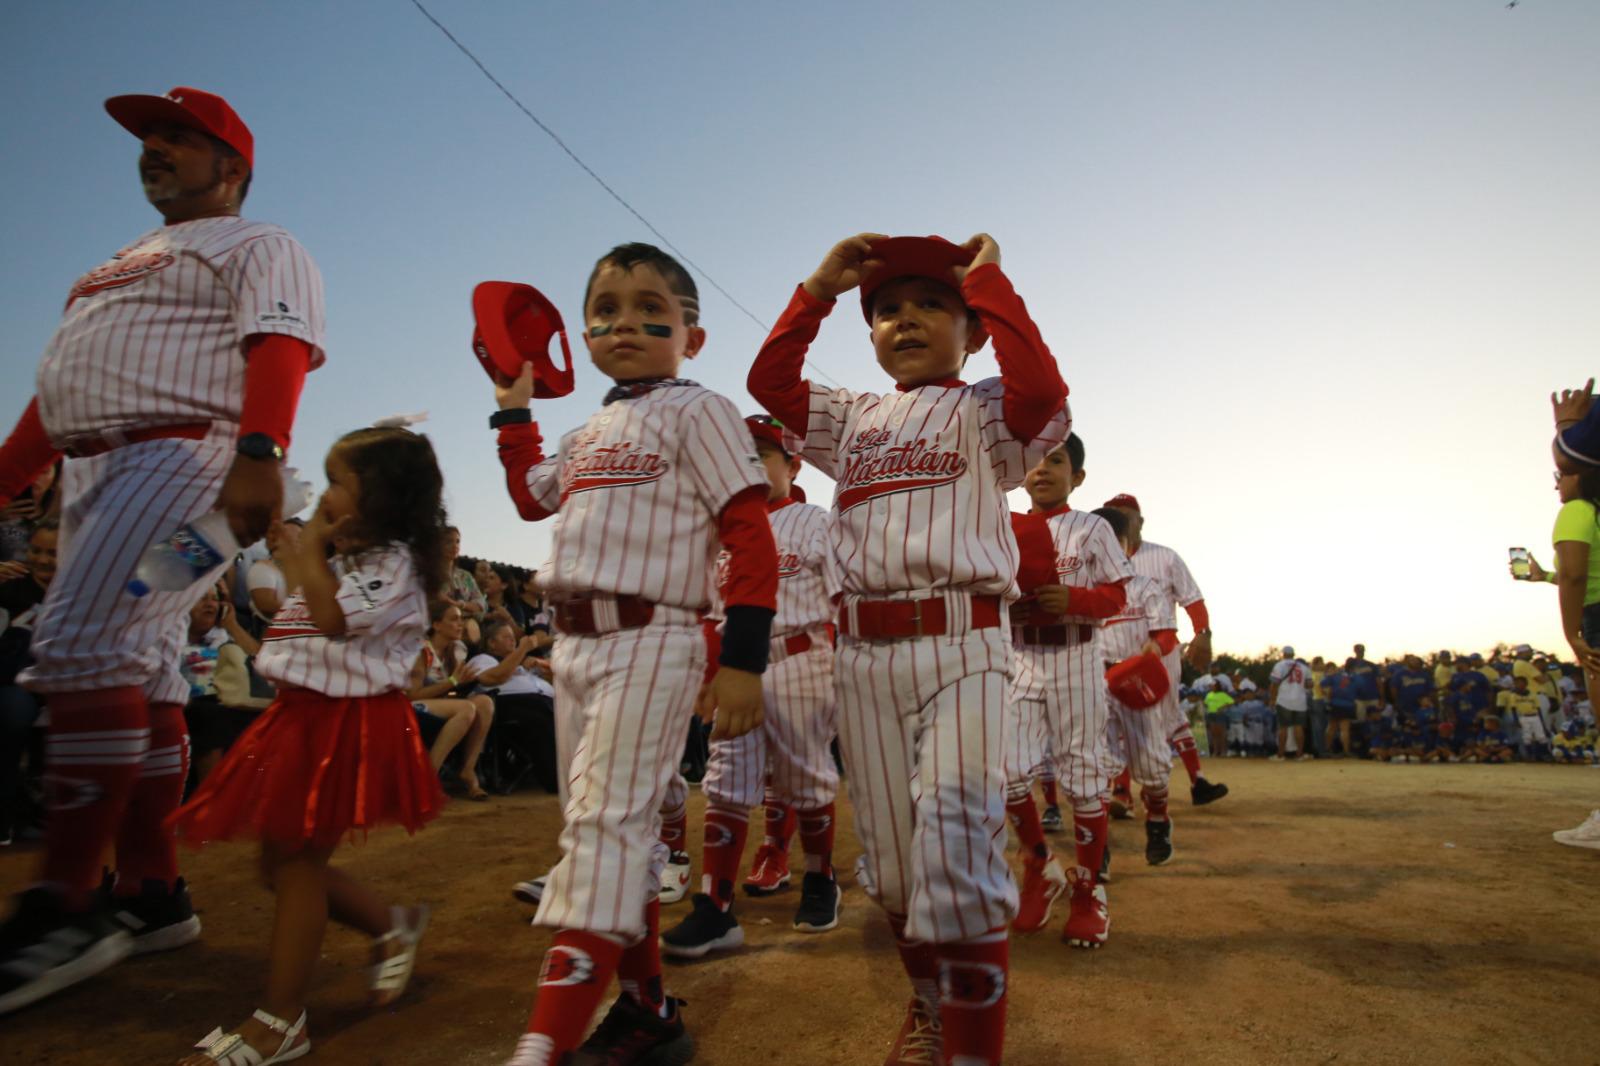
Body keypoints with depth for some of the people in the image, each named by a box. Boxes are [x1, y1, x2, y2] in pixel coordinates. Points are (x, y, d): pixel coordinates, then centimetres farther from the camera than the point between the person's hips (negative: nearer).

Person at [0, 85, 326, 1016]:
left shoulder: (259, 247, 5)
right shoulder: (131, 262, 32)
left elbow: (279, 348, -14)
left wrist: (259, 455, -30)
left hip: (187, 454, -9)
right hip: (93, 469, 9)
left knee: (84, 645, -22)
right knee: (137, 668, 5)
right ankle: (153, 893, 10)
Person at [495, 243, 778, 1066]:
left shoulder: (695, 412, -5)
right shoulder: (588, 434, 19)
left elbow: (751, 539, -13)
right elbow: (531, 497, 37)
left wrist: (743, 660, -20)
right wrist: (514, 412, 33)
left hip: (648, 643, -9)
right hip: (575, 643, 9)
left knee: (607, 822, -12)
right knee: (603, 828, 13)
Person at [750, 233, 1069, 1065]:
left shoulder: (984, 411, 6)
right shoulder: (852, 418, 20)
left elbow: (1044, 392, -14)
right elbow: (770, 381, 17)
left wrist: (989, 281, -4)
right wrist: (819, 287, 14)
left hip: (960, 650, -4)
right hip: (864, 653, 5)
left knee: (958, 845, -15)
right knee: (891, 857, 12)